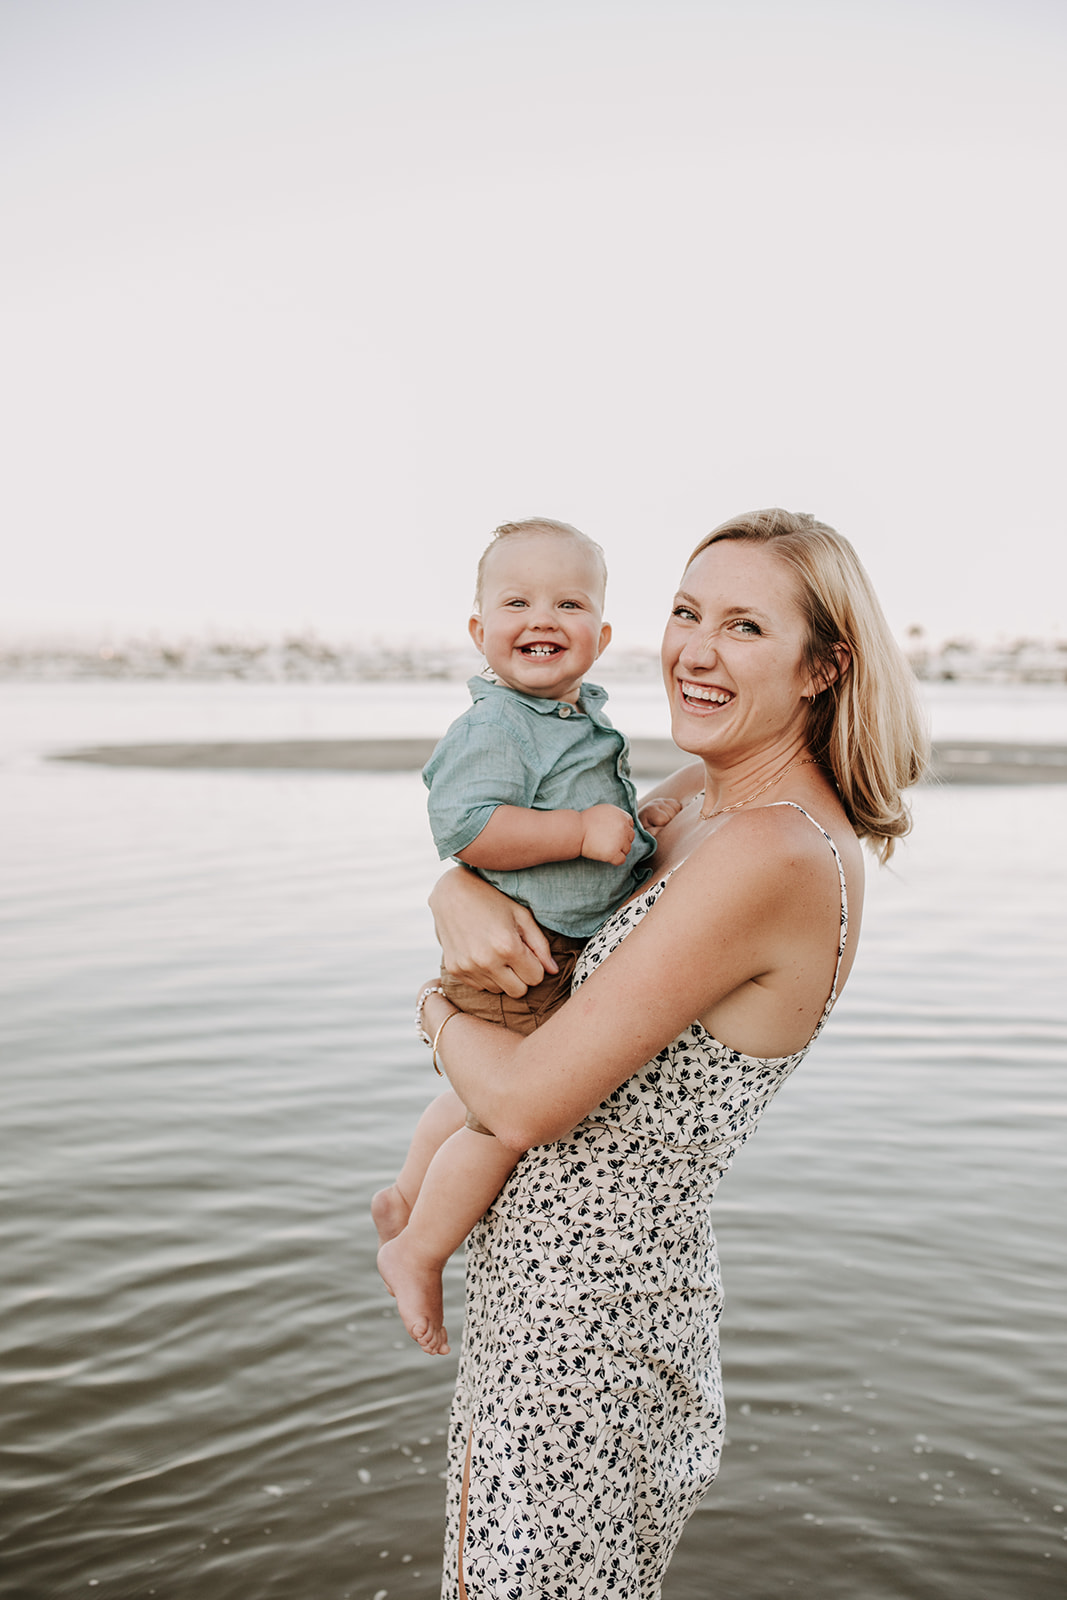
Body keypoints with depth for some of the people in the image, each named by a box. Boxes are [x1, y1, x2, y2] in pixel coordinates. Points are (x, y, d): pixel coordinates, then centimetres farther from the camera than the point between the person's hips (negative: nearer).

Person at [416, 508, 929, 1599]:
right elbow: (488, 855, 13)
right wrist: (461, 900, -11)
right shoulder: (700, 795, 3)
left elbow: (528, 1100, -24)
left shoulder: (774, 856, -25)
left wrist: (438, 1014, -3)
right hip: (570, 1278, 9)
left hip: (581, 1314, -8)